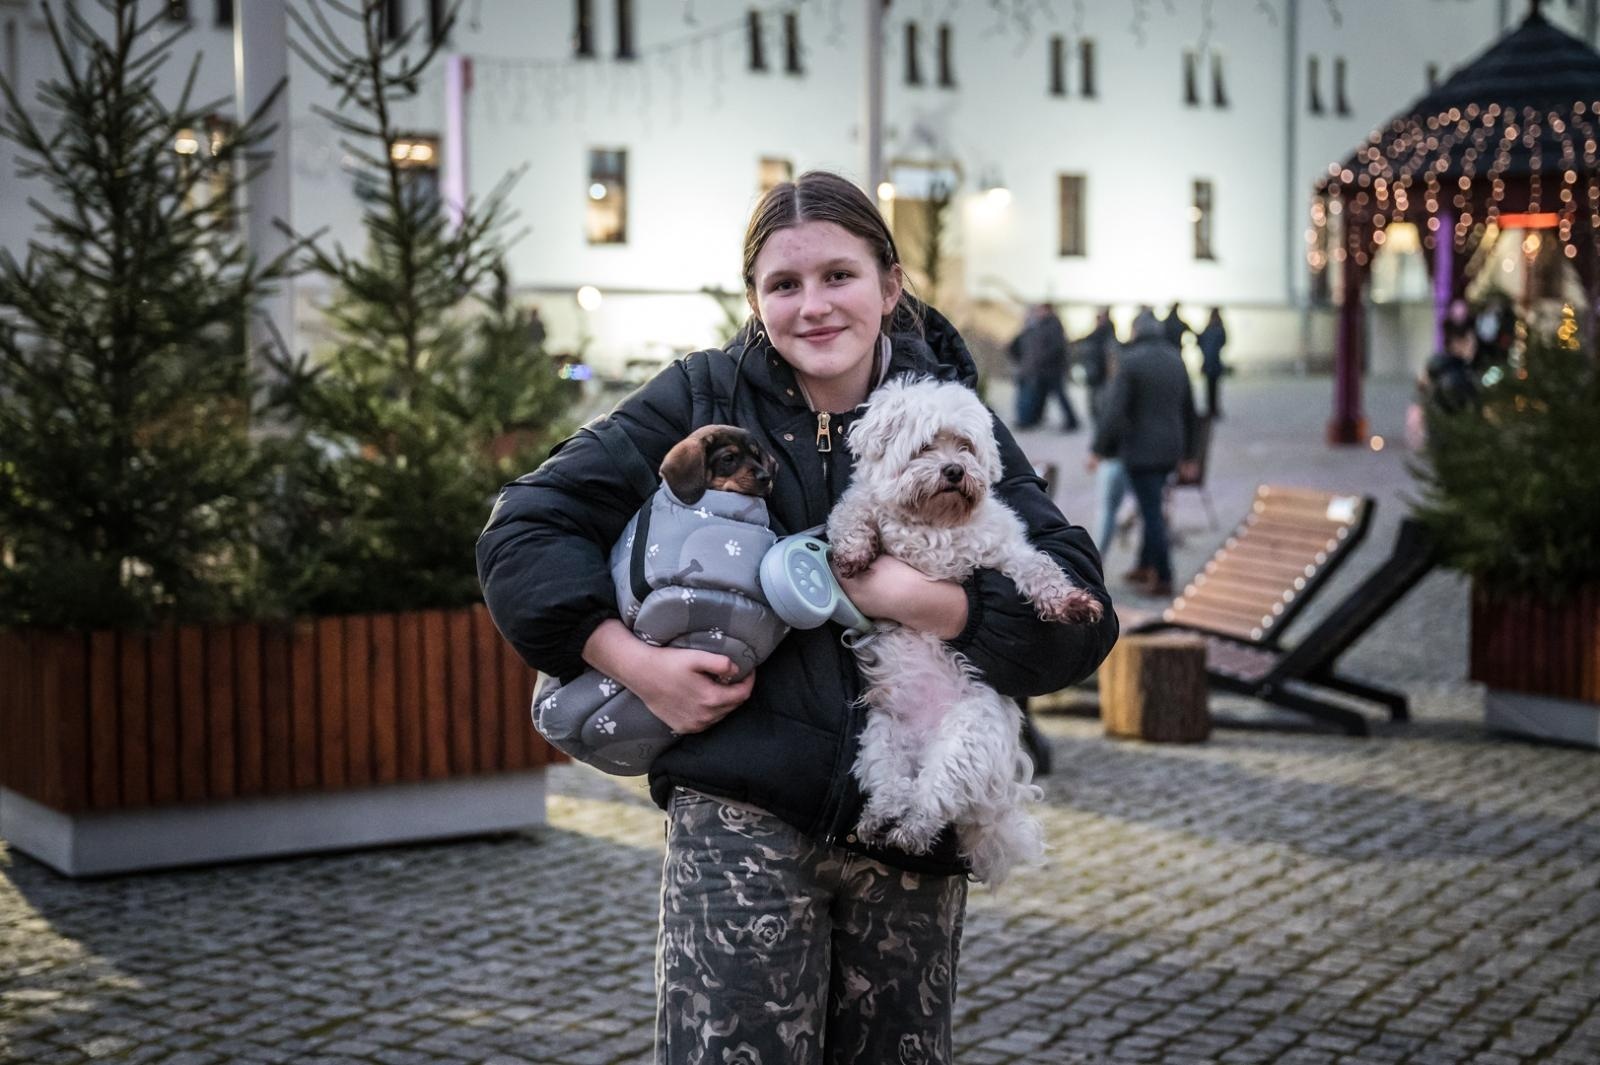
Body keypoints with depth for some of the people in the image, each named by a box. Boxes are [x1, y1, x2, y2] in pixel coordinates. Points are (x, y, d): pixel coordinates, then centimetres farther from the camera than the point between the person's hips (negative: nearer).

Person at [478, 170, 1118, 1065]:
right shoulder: (703, 398, 3)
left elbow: (1082, 617, -3)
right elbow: (525, 529, 1)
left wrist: (924, 602, -17)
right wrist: (632, 661, -12)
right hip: (741, 819, -2)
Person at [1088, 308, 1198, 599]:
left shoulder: (1130, 361, -12)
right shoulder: (1176, 360, 8)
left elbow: (1114, 410, -17)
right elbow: (1188, 410, 13)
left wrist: (1098, 449, -11)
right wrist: (1187, 452, 21)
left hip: (1140, 449, -7)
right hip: (1170, 448, 7)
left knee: (1152, 512, -2)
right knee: (1151, 507, 19)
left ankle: (1163, 579, 1)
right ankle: (1145, 567, 27)